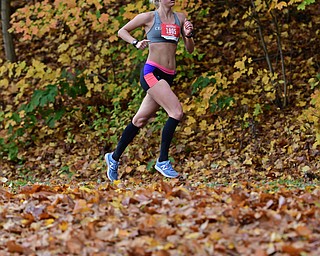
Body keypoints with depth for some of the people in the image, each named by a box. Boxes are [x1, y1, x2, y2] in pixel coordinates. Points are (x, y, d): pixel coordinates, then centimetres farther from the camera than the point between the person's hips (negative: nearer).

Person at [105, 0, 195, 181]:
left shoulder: (180, 18, 11)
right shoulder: (149, 17, -1)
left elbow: (190, 49, 14)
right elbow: (122, 31, 9)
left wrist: (188, 35, -6)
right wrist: (136, 43, -8)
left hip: (168, 76, 6)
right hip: (152, 72, -6)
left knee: (141, 120, 13)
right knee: (177, 112, -21)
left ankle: (114, 157, 27)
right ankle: (163, 161, -14)